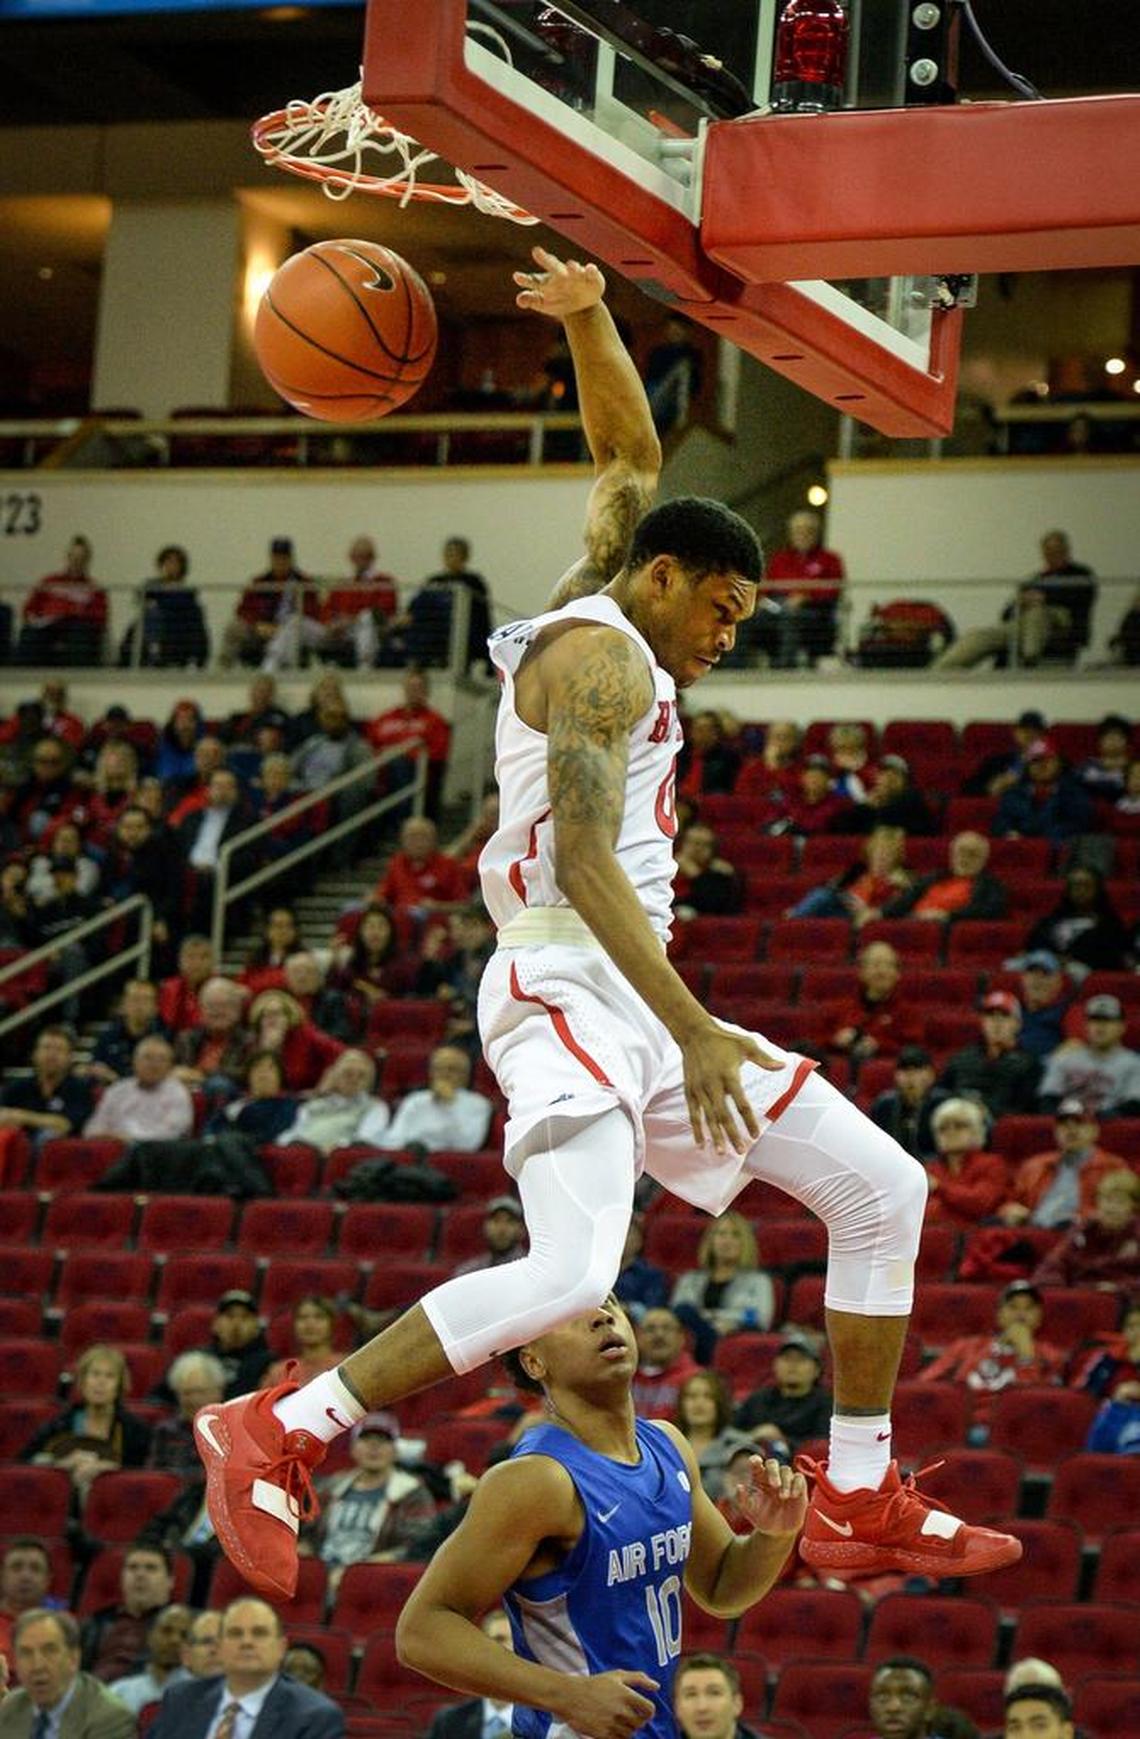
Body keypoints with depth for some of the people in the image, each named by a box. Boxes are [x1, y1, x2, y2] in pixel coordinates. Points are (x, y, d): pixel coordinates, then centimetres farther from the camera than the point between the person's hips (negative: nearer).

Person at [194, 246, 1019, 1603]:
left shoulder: (606, 617, 20)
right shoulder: (602, 651, -9)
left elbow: (631, 450, 34)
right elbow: (583, 862, -21)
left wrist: (586, 316, 15)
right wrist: (698, 1033, -26)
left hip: (638, 1002, 11)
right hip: (570, 987, -11)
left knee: (882, 1188, 8)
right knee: (570, 1276, -28)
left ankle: (858, 1504, 9)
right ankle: (273, 1437, -18)